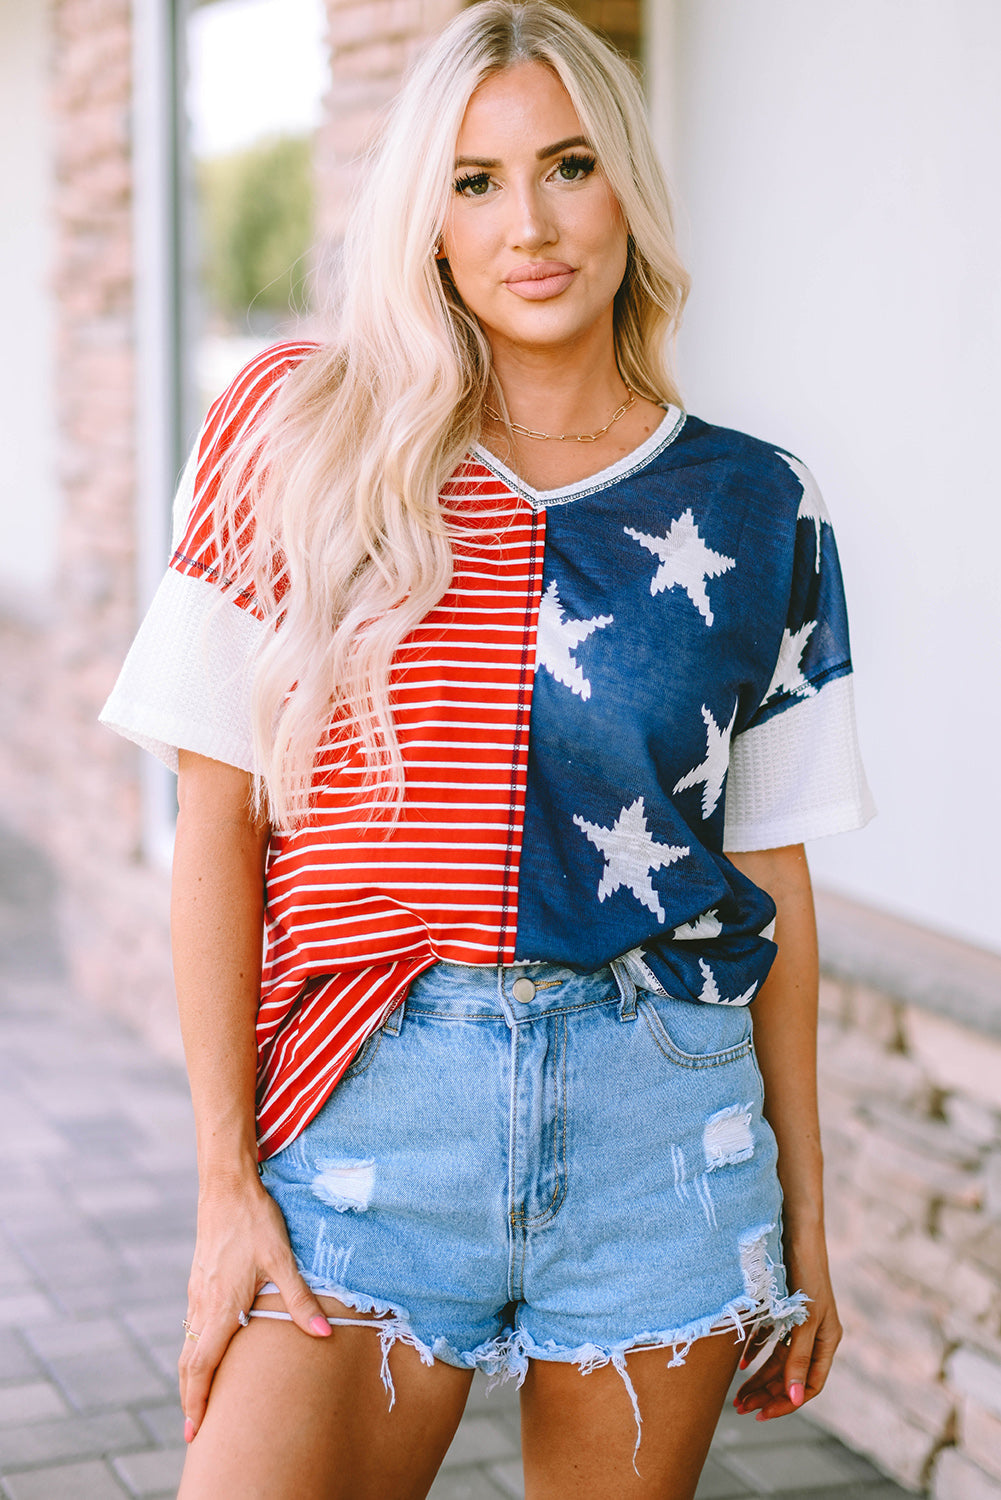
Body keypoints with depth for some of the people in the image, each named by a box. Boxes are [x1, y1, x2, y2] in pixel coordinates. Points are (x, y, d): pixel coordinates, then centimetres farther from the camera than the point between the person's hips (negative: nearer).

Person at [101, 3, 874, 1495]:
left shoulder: (752, 511, 4)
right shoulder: (305, 440, 0)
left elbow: (773, 876, 8)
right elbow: (218, 822, -2)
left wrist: (804, 1217, 10)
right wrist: (225, 1182, -6)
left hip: (662, 1123, 2)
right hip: (367, 1117, -1)